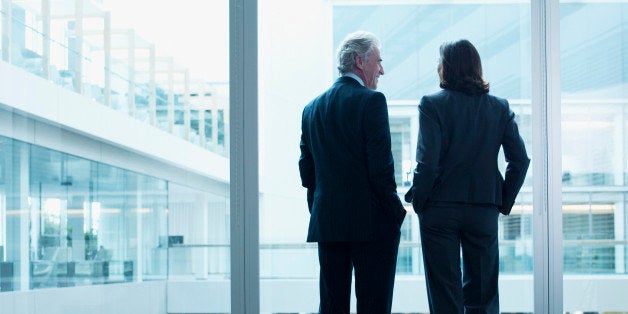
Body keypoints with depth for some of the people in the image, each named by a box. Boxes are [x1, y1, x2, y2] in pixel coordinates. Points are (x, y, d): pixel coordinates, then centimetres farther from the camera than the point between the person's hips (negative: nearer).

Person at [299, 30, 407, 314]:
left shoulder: (312, 107, 11)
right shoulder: (371, 101, -8)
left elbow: (306, 170, 12)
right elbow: (380, 165, -14)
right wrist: (396, 210, -4)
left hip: (326, 224, 6)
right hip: (372, 223, -6)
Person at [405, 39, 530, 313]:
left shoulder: (432, 104, -7)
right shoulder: (499, 107, 4)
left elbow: (427, 160, -15)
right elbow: (520, 160, 1)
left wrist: (418, 201, -2)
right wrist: (504, 202, 9)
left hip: (440, 209, -3)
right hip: (484, 211, 3)